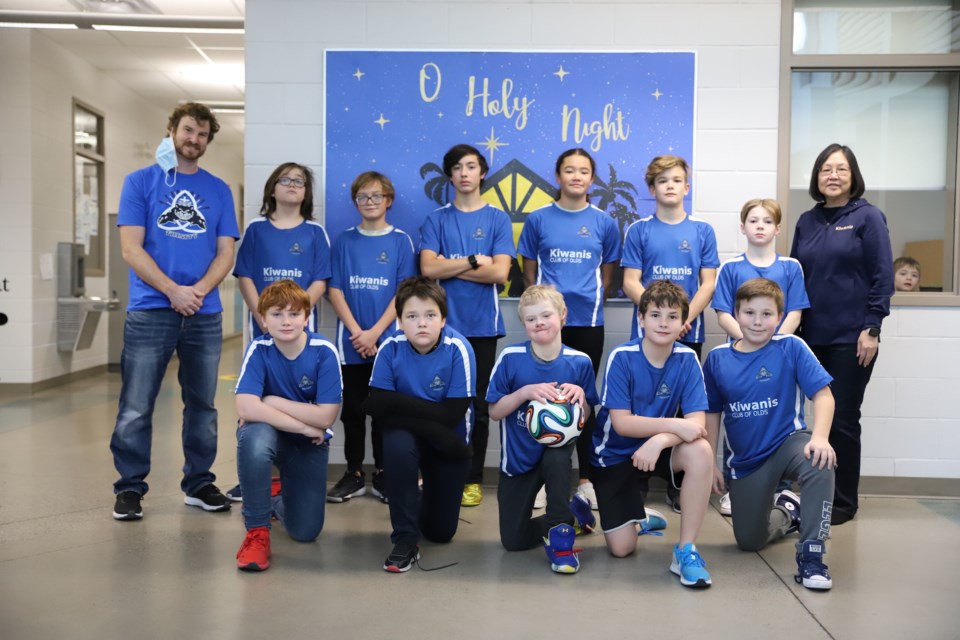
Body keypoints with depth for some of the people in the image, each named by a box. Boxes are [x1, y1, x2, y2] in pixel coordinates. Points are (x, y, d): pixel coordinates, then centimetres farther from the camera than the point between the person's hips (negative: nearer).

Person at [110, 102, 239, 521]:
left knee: (202, 404, 9)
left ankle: (199, 483, 20)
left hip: (205, 314, 3)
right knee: (136, 407, -2)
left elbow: (226, 252, 6)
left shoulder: (218, 190, 11)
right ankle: (130, 487, 11)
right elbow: (131, 249, -4)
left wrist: (198, 290, -12)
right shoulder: (140, 181, 5)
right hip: (149, 311, -2)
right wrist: (174, 291, -15)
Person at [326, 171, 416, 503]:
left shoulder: (401, 241, 2)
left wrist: (374, 333, -13)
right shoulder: (344, 241, 7)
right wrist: (356, 332, -10)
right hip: (351, 343, 2)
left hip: (388, 342, -2)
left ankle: (382, 475, 15)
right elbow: (335, 290, 2)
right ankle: (354, 474, 17)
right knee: (352, 410, 8)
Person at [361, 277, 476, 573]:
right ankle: (405, 538, -21)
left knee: (441, 531, 5)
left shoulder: (458, 348, -23)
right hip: (410, 436, 0)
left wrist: (398, 403, -24)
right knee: (396, 443, -37)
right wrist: (427, 413, -31)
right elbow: (377, 406, -22)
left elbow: (452, 414, -25)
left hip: (449, 442, 0)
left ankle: (429, 496, 43)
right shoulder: (391, 348, -17)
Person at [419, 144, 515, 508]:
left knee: (478, 405, 6)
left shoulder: (497, 219, 4)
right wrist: (474, 262, -7)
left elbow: (500, 273, -8)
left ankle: (473, 480, 16)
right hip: (444, 324, 1)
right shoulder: (436, 220, 6)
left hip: (482, 325, 0)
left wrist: (449, 267, -6)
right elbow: (428, 268, -7)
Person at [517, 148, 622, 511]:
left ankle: (585, 478, 18)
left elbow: (606, 275, 10)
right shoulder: (538, 219, 1)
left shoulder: (604, 223, 3)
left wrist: (590, 303, 7)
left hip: (588, 323, 1)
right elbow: (530, 273, 7)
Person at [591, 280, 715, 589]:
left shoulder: (687, 359, -11)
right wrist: (674, 425, -32)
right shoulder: (622, 357, -18)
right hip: (615, 453, -2)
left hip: (660, 448, 2)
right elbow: (621, 422, -21)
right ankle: (639, 517, 30)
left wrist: (660, 440, -37)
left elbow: (697, 422, -18)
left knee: (700, 450, -33)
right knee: (621, 548, -8)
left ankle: (686, 549, -20)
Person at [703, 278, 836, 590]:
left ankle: (811, 555, -24)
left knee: (820, 465, -38)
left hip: (788, 441, -3)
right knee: (749, 541, 8)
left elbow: (823, 394, -15)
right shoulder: (717, 358, -3)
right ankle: (787, 510, 42)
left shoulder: (791, 347, -11)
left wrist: (820, 437, -32)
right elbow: (712, 413, 6)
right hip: (746, 460, 3)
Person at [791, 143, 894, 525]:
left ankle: (844, 502, 12)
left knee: (843, 419, 0)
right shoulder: (807, 222, 11)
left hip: (852, 337, -4)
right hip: (813, 336, 5)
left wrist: (872, 328, -13)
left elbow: (883, 276, -7)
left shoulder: (868, 217, -3)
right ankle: (822, 493, 21)